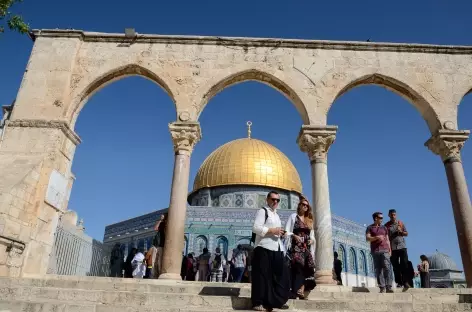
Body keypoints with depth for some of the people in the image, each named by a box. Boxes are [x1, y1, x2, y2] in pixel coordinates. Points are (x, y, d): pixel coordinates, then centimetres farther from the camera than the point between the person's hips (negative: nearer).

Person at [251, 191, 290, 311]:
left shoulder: (276, 215, 24)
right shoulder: (262, 211, -3)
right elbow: (255, 228, -15)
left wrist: (281, 233, 12)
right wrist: (272, 230, -18)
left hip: (277, 249, 9)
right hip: (264, 248, -8)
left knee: (281, 273, 5)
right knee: (262, 275, -4)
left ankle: (278, 300, 15)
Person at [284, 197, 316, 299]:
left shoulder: (309, 220, 21)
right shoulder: (293, 216, 5)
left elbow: (312, 234, 22)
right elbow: (286, 231, -3)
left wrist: (312, 239, 2)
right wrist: (294, 235, -19)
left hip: (306, 247, 6)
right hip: (296, 246, -6)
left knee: (304, 269, 1)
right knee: (297, 267, -16)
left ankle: (301, 292, 3)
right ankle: (296, 291, -17)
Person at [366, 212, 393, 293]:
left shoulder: (384, 228, 19)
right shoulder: (370, 228, 10)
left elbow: (387, 240, 17)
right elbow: (367, 238, -1)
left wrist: (390, 249, 6)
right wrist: (377, 237, -15)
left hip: (385, 250, 1)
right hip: (375, 251, -1)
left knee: (387, 268, -12)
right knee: (378, 269, -2)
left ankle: (388, 287, -12)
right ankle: (382, 287, 1)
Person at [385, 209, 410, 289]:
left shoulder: (401, 223, 9)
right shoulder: (387, 225, 4)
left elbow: (406, 233, 13)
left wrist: (401, 231, -9)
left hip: (402, 247, 1)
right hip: (392, 248, 0)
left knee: (404, 265, -6)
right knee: (396, 266, 3)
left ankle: (405, 282, -2)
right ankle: (399, 282, 9)